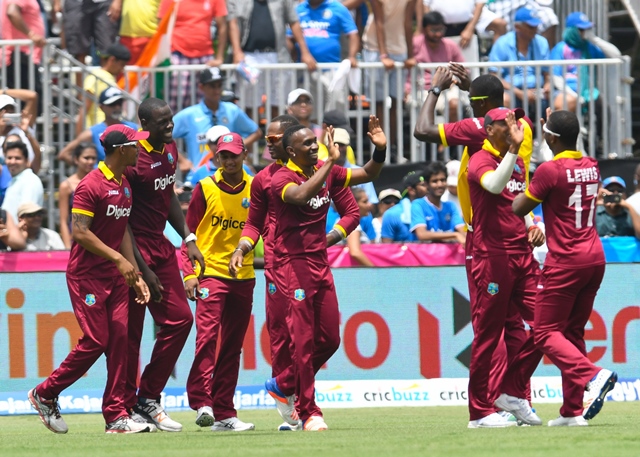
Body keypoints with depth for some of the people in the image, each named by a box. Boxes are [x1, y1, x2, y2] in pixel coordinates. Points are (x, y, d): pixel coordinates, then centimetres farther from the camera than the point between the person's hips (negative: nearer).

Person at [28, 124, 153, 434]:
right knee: (95, 341, -10)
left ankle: (116, 417, -1)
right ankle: (45, 394, 8)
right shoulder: (91, 185, -14)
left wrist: (136, 276, 13)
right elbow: (80, 233, -19)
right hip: (86, 276, -8)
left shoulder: (125, 185, 13)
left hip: (115, 276, 8)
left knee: (119, 338, -1)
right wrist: (119, 259, -21)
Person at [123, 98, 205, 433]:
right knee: (130, 331, -4)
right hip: (134, 251, -8)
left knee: (179, 318, 5)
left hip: (161, 247, 8)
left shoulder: (170, 151, 8)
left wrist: (188, 239, 14)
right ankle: (126, 408, 3)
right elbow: (122, 220, -18)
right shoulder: (133, 160, -19)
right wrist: (143, 270, -19)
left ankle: (148, 398, 14)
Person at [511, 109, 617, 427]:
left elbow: (517, 209, -7)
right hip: (595, 258, 7)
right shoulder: (591, 167, 8)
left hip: (565, 262, -7)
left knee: (546, 333, -1)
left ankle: (592, 375, -24)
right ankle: (572, 410, 10)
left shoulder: (550, 170, -13)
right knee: (573, 332, 13)